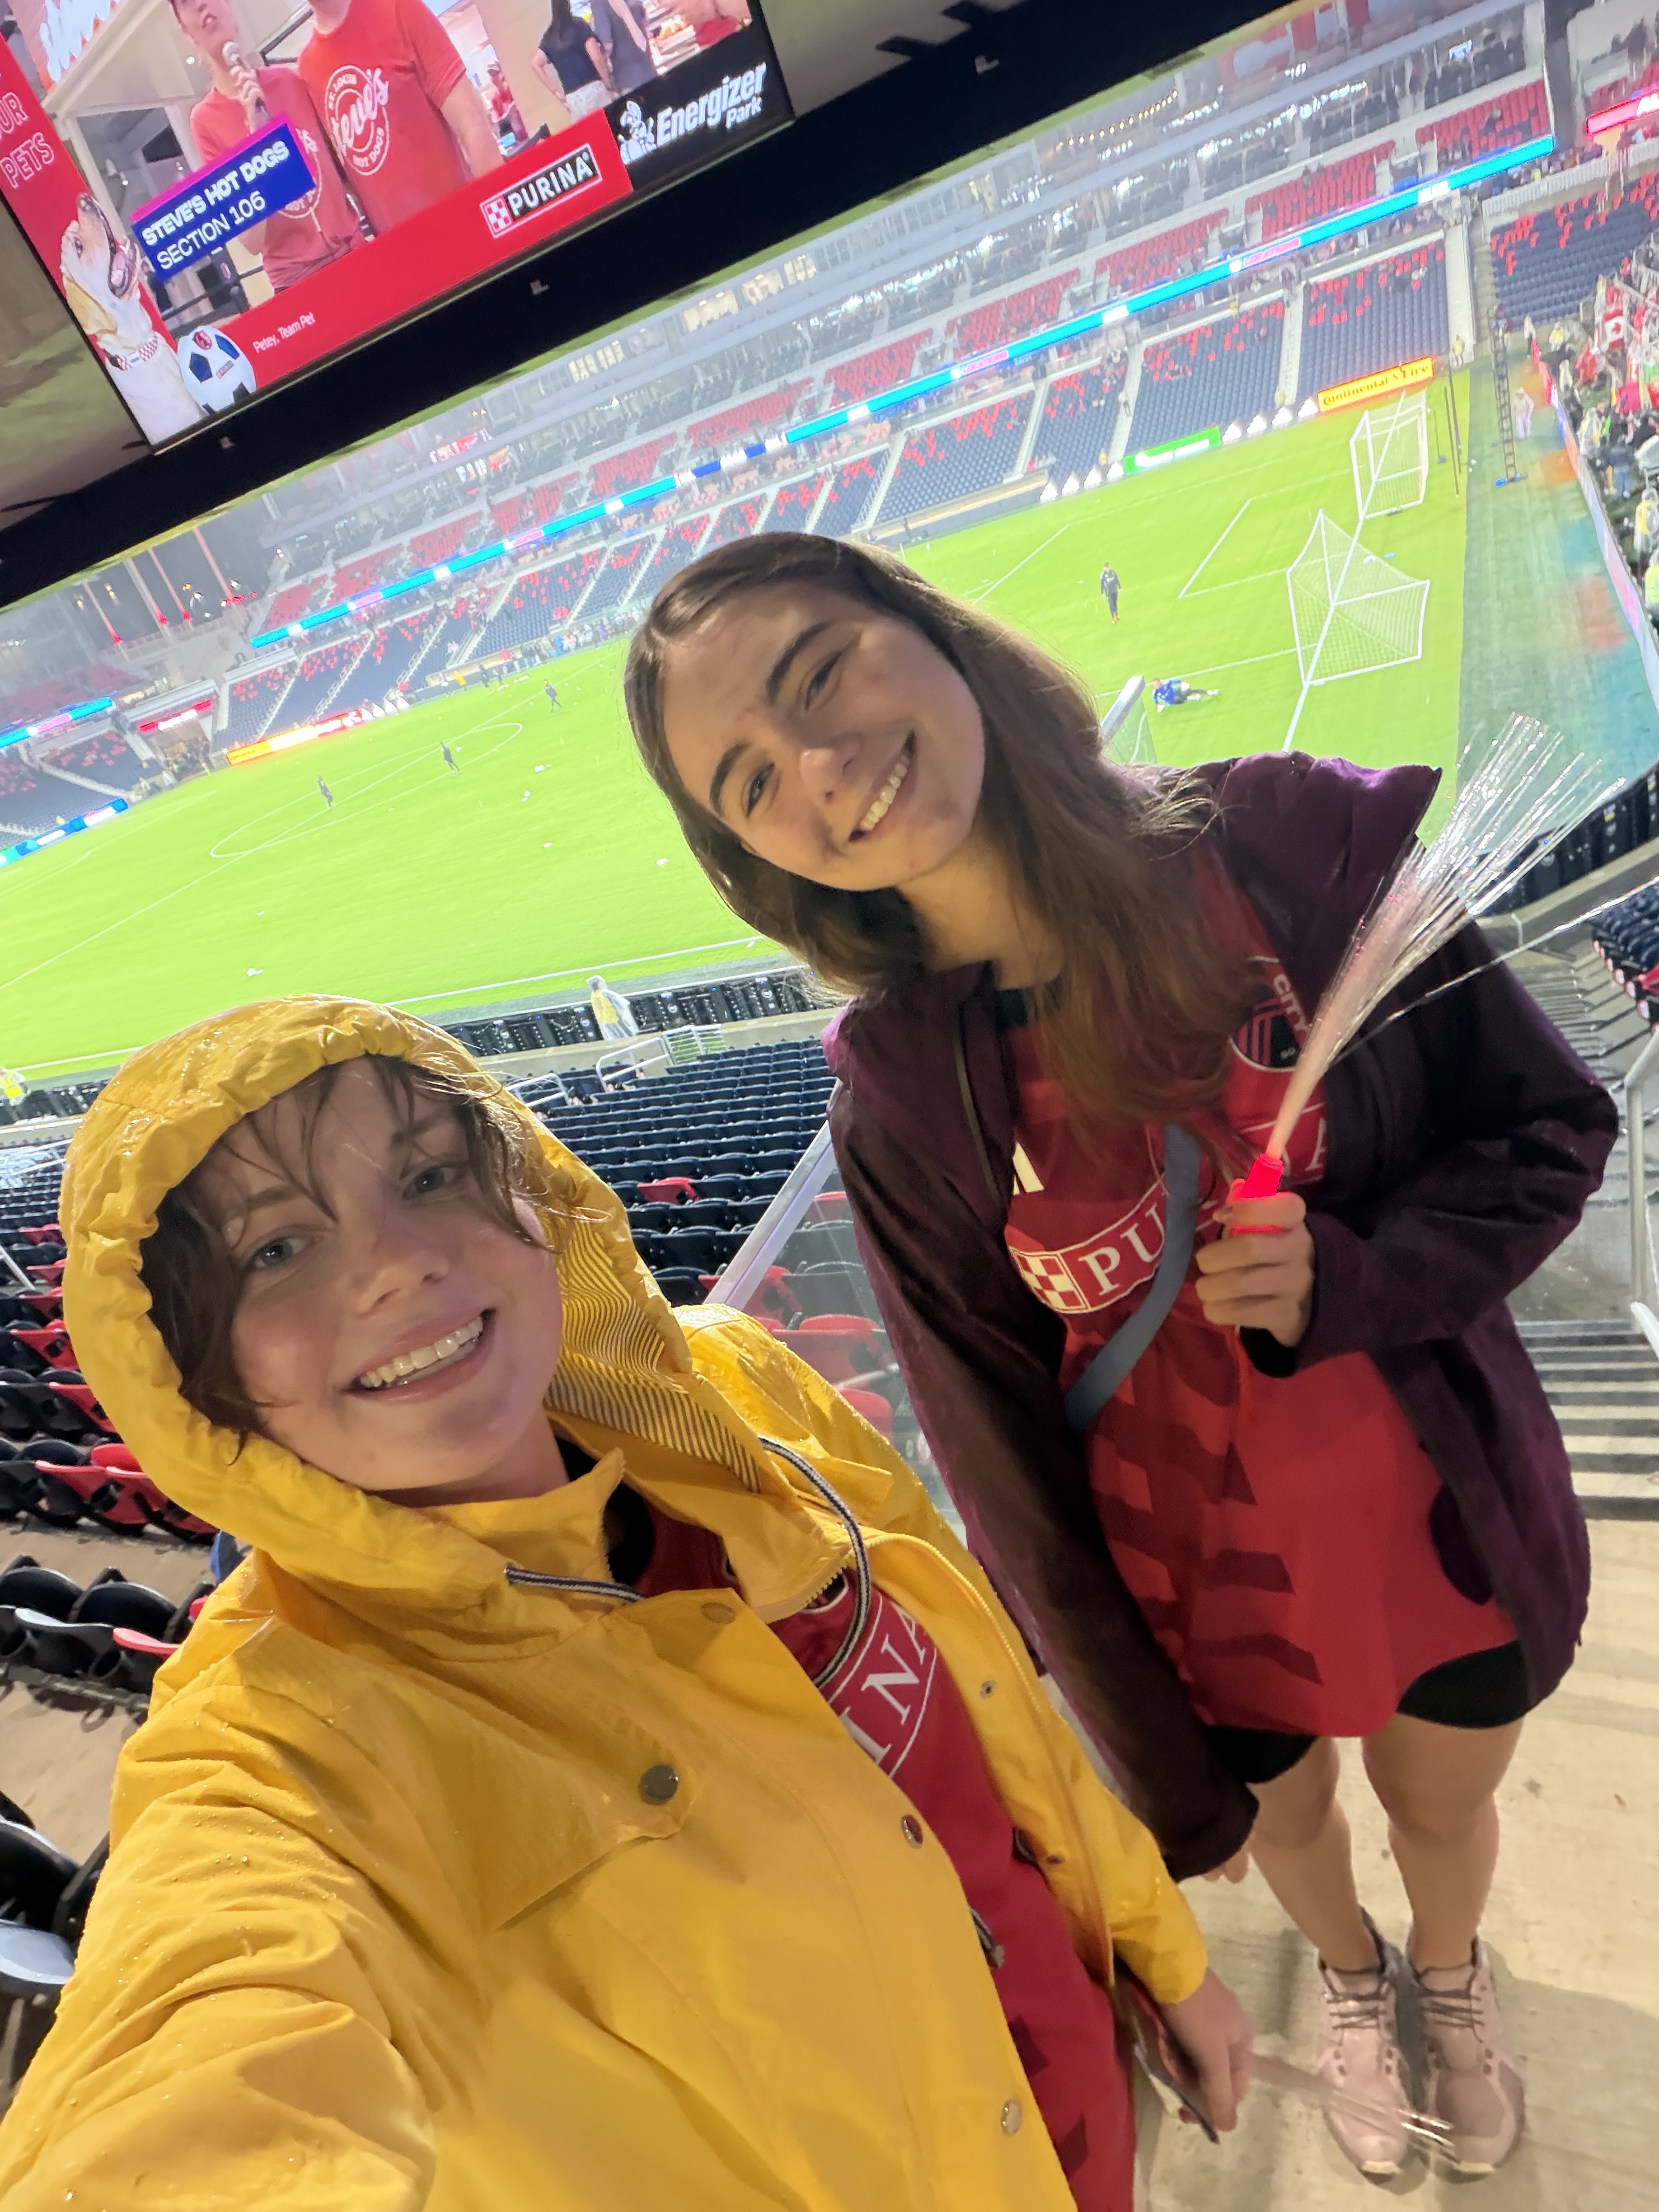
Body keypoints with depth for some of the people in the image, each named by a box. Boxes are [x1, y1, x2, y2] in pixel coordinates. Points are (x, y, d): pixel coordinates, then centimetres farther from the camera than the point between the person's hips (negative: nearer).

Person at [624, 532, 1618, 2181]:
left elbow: (1551, 1125, -8)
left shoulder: (1299, 839, -20)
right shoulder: (899, 1100, -21)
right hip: (1198, 1590, -1)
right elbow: (1002, 1448, -12)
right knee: (1287, 1817, 29)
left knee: (1442, 1807, 29)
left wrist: (1342, 1280, -27)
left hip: (1453, 1527, 1)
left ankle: (1451, 1976, 67)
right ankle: (1348, 1972, 67)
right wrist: (1168, 1775, -4)